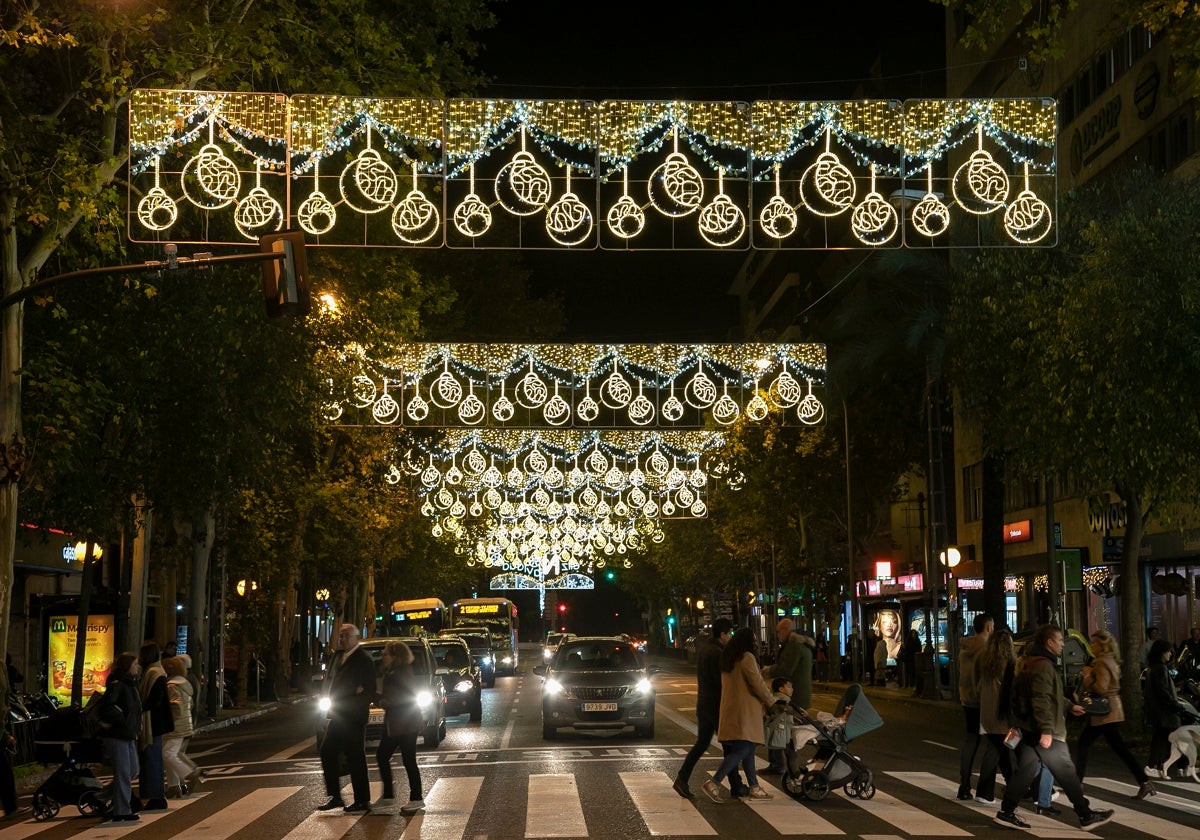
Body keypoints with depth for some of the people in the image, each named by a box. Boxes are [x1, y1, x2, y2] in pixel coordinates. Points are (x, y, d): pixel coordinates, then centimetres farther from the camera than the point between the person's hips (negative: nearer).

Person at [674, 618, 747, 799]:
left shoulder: (703, 649, 11)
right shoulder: (718, 653, -19)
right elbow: (723, 682, -20)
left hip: (703, 703, 9)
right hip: (717, 705, -9)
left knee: (701, 744, 11)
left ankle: (682, 779, 1)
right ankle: (736, 786, 9)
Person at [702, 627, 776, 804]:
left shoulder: (728, 659, 17)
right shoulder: (747, 657, -11)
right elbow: (757, 684, -13)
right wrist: (772, 703, 0)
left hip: (730, 709, 10)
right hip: (744, 711, -10)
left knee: (748, 750, 14)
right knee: (742, 750, -11)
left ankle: (754, 788, 16)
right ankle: (714, 783, -20)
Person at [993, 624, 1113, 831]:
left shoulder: (1028, 662, 16)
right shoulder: (1044, 665, -18)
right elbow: (1042, 699, -27)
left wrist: (1070, 707, 37)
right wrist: (1046, 730, -30)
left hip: (1028, 729, 10)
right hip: (1044, 733, -10)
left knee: (1025, 769, 11)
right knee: (1066, 771, -1)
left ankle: (1006, 812, 11)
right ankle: (1086, 815, 7)